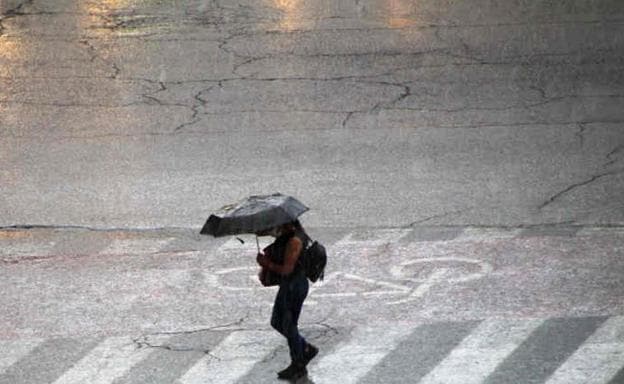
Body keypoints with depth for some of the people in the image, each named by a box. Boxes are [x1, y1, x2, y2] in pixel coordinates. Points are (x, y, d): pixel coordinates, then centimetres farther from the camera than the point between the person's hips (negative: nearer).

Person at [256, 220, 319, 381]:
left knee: (289, 327, 3)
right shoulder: (285, 235, 6)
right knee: (277, 323, 18)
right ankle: (306, 349, 30)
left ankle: (298, 367, 18)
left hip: (295, 287, -10)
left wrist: (266, 263, -17)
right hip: (287, 285, 10)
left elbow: (287, 269, -26)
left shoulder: (294, 240, -24)